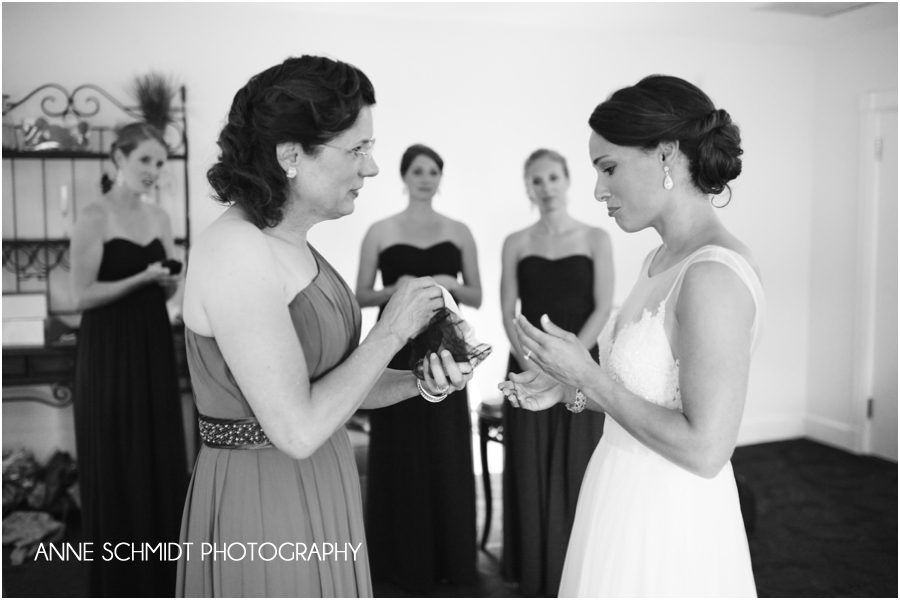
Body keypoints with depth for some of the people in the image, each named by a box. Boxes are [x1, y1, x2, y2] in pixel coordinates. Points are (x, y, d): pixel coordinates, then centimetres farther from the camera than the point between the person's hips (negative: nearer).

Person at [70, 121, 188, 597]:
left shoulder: (159, 218, 9)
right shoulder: (94, 218, -9)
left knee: (160, 460, 10)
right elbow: (83, 295, -13)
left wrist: (171, 280, -7)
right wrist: (142, 278, -21)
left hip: (153, 347, 6)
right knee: (115, 465, 2)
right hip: (109, 351, -6)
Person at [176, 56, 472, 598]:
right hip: (261, 506, -8)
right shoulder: (235, 253, -23)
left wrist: (421, 382, -7)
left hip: (317, 493, 8)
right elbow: (298, 429, -25)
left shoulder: (292, 245, 4)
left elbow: (326, 383, 7)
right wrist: (392, 331, -18)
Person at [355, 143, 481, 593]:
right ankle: (402, 561, 16)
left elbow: (477, 298, 9)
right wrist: (394, 290, -15)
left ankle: (448, 558, 18)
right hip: (395, 348, -1)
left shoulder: (459, 233, 7)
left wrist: (450, 285, -10)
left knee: (447, 454, 4)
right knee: (399, 453, 2)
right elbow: (360, 296, 3)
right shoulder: (380, 232, 3)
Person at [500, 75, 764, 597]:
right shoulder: (663, 261, 5)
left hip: (670, 529, -8)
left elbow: (705, 448, -25)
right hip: (628, 506, 8)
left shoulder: (714, 275, -23)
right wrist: (570, 390, 2)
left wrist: (587, 375, -19)